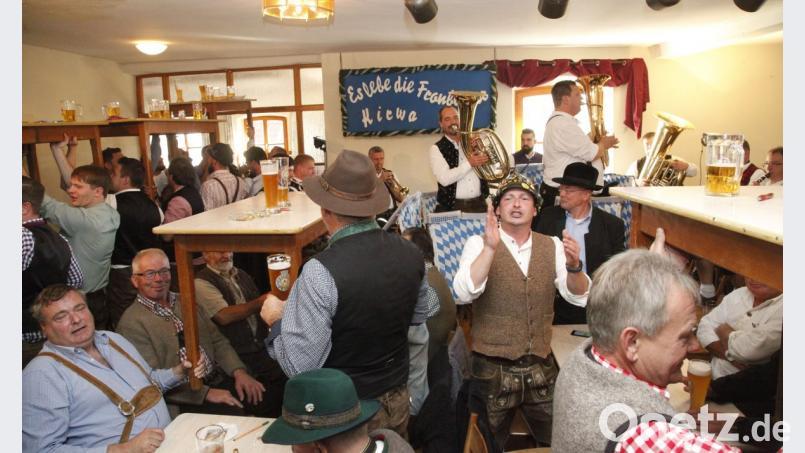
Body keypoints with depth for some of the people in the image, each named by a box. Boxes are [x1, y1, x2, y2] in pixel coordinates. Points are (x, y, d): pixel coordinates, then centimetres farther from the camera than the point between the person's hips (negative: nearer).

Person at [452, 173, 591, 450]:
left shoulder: (552, 246, 3)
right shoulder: (479, 244, -7)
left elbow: (580, 297, -4)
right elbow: (464, 294, -23)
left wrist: (573, 265, -23)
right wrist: (491, 247, -32)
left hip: (541, 366, 3)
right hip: (492, 368, -2)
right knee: (490, 446, 16)